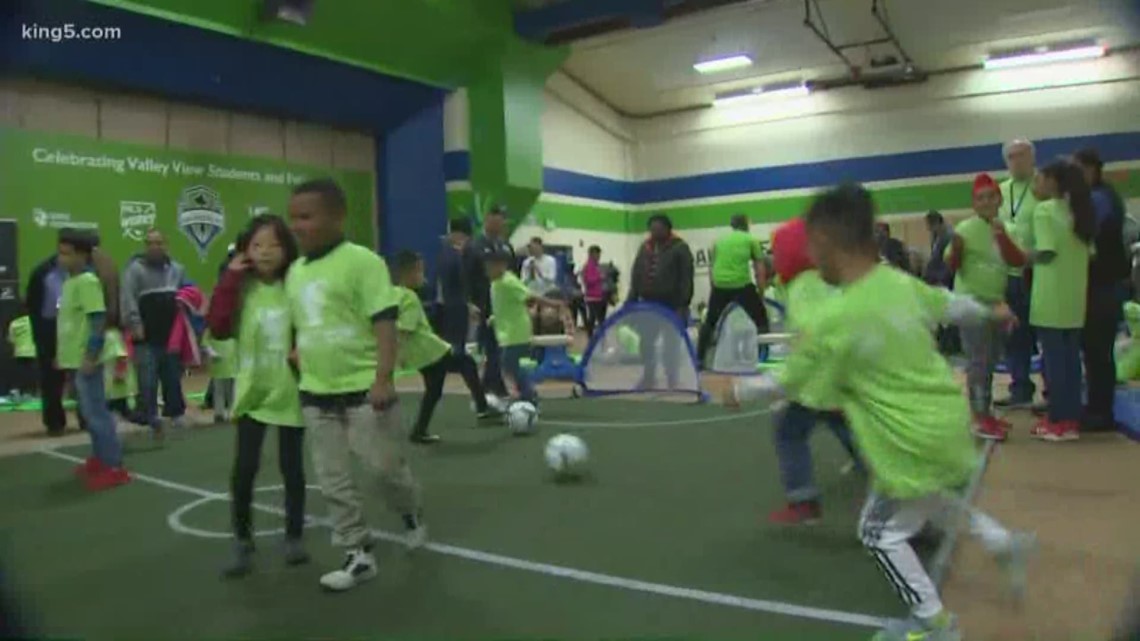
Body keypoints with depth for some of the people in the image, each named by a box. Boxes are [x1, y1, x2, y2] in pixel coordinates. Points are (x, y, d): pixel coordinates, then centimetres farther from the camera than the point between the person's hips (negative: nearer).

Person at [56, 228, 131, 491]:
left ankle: (114, 467, -2)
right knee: (90, 412, 16)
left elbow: (99, 321, -20)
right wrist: (61, 353, 22)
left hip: (85, 359, -9)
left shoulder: (88, 281, -15)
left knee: (96, 413, -6)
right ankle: (100, 458, 26)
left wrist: (91, 356, -24)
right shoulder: (70, 281, 14)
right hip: (73, 358, 9)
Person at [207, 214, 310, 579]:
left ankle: (294, 538, 26)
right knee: (244, 469, -2)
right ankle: (242, 543, 15)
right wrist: (229, 279, -16)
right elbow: (219, 329, -16)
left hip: (291, 392, 0)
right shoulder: (240, 289, -4)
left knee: (292, 468, 10)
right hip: (252, 392, 0)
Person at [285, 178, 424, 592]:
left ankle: (411, 515, 34)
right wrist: (299, 357, 15)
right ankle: (358, 554, 22)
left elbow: (384, 322, -16)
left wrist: (383, 378, -22)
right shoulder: (295, 272, 10)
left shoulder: (361, 261, -12)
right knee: (334, 480, 9)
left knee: (385, 467, 3)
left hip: (364, 389, -6)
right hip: (316, 394, 7)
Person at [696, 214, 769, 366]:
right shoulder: (751, 240, 10)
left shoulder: (719, 240, 19)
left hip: (719, 286, 3)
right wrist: (761, 293, 15)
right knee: (760, 320, 12)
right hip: (742, 286, -3)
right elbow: (759, 270, 9)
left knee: (710, 322, 19)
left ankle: (699, 358, 22)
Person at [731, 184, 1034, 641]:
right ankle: (1002, 541, 36)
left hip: (917, 442, -8)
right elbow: (951, 305, 17)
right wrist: (990, 313, 38)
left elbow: (783, 385, -13)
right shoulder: (901, 283, -3)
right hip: (949, 420, 8)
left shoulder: (833, 320, -24)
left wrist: (737, 391, 5)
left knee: (881, 532, 12)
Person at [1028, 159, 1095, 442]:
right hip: (1075, 297, 7)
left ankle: (1059, 421, 4)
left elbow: (1046, 253, -16)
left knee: (1054, 358, -1)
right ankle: (1071, 418, 16)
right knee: (1070, 356, 11)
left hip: (1051, 297, -7)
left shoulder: (1044, 210, -8)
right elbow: (1089, 251, 12)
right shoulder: (1077, 210, 14)